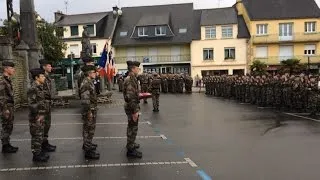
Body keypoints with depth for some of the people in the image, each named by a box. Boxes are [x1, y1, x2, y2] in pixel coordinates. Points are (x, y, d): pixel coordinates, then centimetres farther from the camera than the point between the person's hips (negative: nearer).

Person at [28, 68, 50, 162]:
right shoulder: (33, 89, -18)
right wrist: (37, 116, -20)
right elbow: (32, 104, -21)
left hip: (41, 115, 9)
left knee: (40, 135, 16)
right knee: (36, 136, 0)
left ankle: (40, 152, 27)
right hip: (36, 117, -9)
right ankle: (36, 155, 10)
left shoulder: (40, 87, 11)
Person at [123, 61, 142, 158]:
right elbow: (130, 97, -27)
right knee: (133, 128, -2)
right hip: (131, 107, -11)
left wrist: (139, 95, 15)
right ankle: (130, 150, 8)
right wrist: (135, 111, -25)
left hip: (130, 106, 11)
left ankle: (130, 143, 39)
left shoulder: (131, 78, 10)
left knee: (131, 127, 23)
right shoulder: (130, 80, -22)